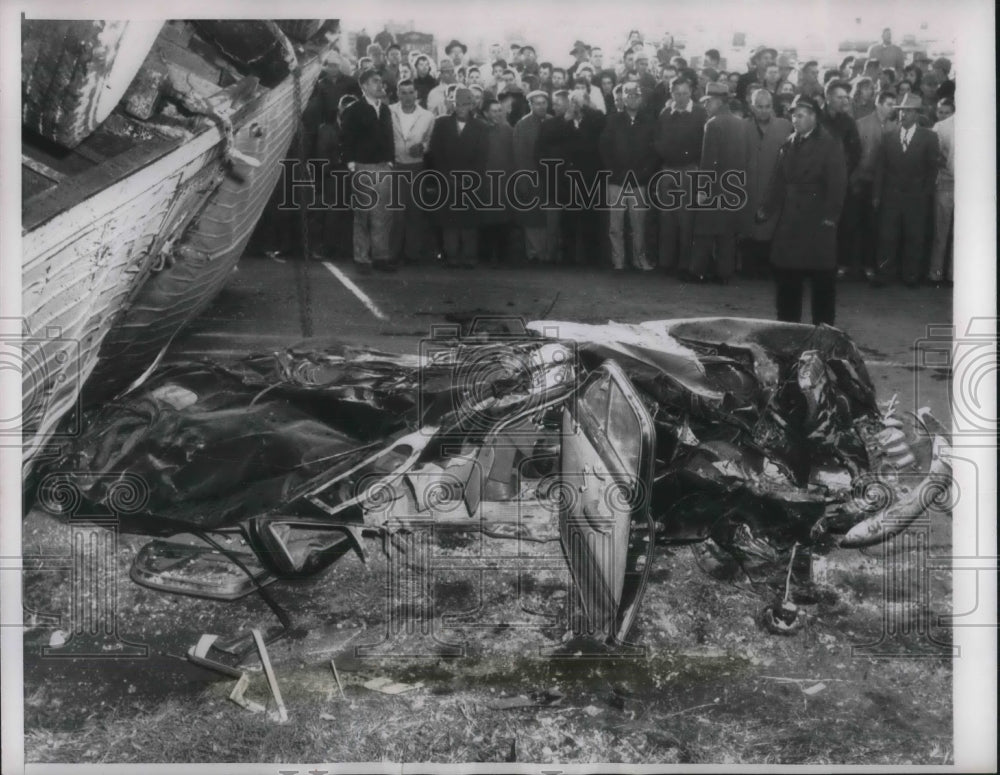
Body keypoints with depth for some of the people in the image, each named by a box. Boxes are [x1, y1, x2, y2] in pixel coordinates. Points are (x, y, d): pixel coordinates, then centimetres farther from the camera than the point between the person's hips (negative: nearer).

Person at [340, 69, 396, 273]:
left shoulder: (385, 109, 13)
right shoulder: (354, 111, -2)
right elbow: (346, 139, -3)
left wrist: (390, 160, 7)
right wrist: (350, 164, -10)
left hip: (383, 167, 4)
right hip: (362, 168, -4)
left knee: (383, 215, 3)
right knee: (362, 215, 0)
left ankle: (381, 256, 10)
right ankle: (362, 258, 6)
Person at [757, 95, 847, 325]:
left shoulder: (830, 145, -5)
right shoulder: (788, 144, 11)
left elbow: (837, 184, -9)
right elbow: (779, 182, 11)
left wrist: (830, 217, -16)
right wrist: (766, 210, 3)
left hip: (818, 220, -5)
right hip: (790, 220, 5)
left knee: (822, 276, 1)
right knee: (786, 273, 8)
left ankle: (823, 326, 10)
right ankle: (786, 323, 19)